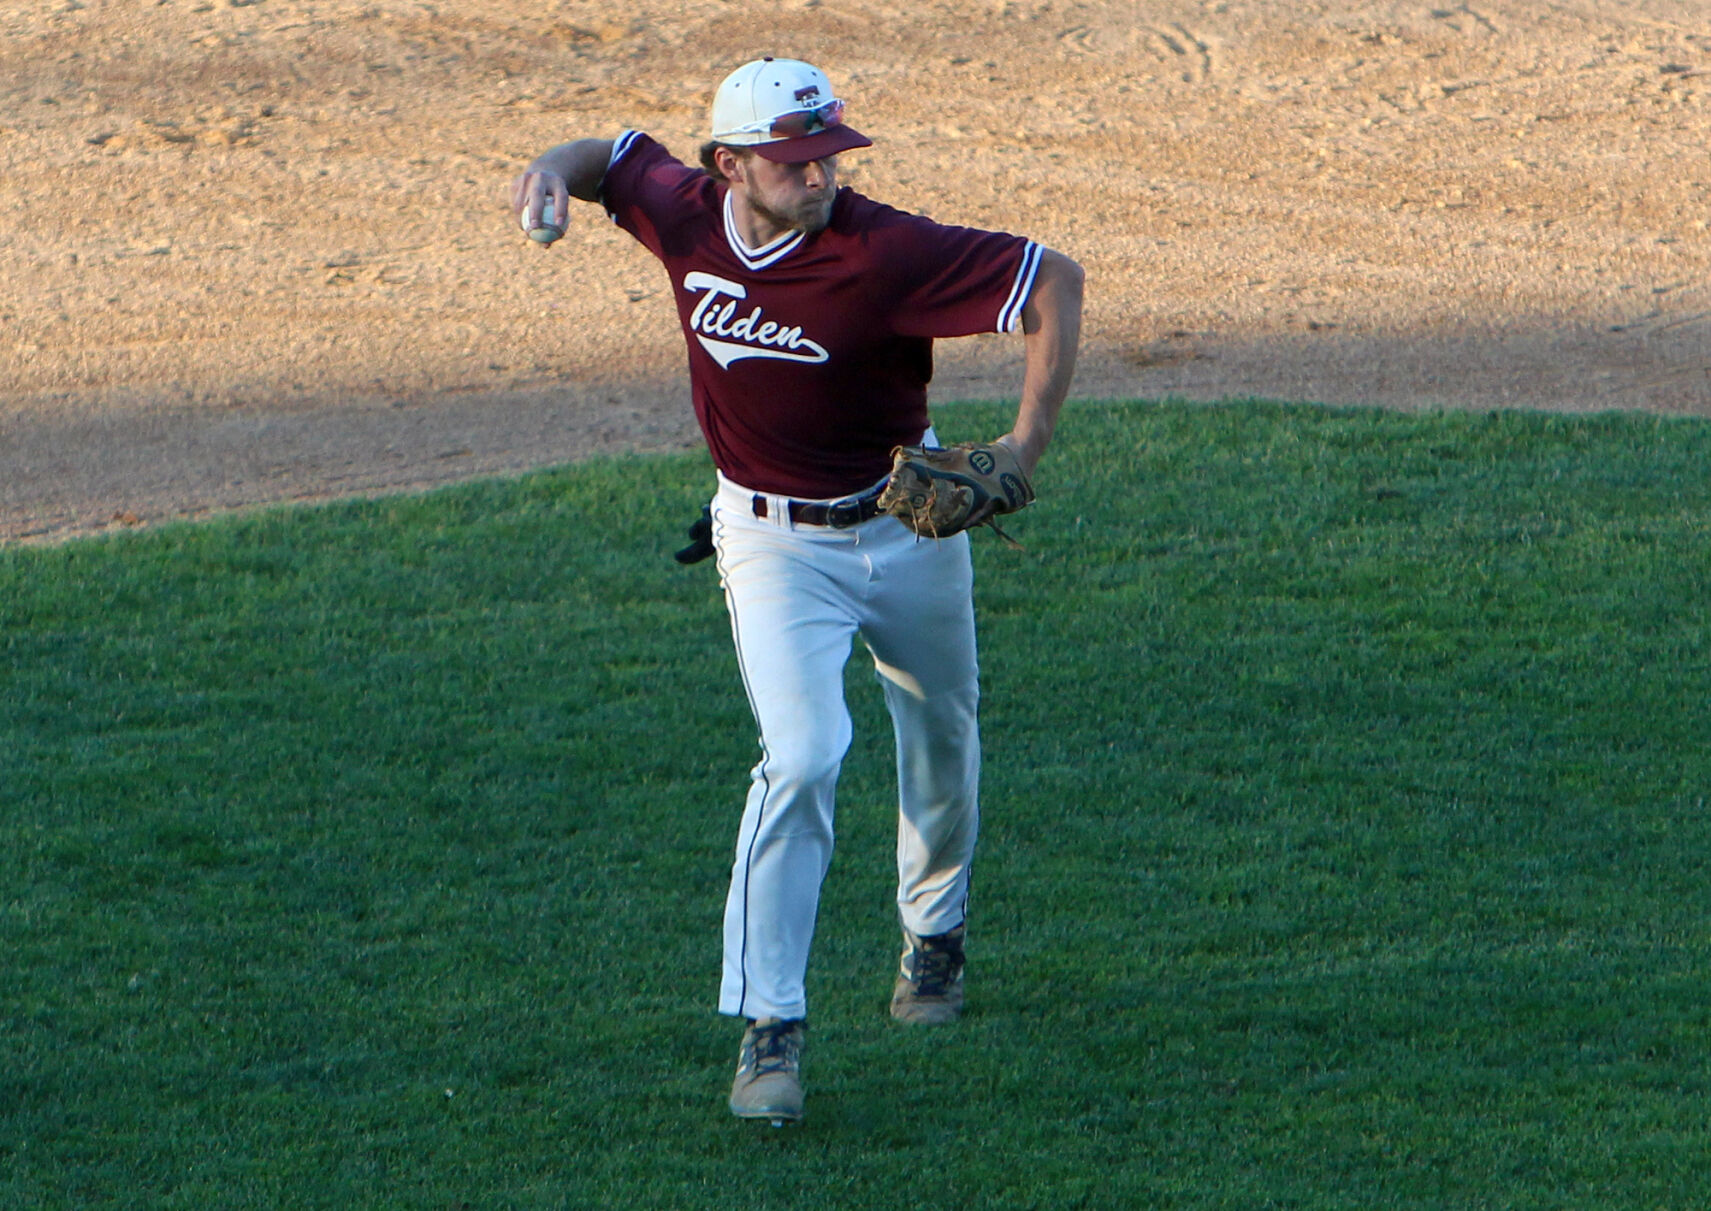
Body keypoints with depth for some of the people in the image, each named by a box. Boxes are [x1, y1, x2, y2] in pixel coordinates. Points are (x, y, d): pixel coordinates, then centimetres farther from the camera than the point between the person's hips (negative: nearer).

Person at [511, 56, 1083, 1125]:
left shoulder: (881, 251, -26)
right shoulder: (684, 212, -14)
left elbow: (1055, 279, -23)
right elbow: (616, 155, 8)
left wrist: (1028, 445, -29)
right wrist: (555, 170, -15)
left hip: (909, 523, 0)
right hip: (775, 545, 0)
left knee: (943, 741, 19)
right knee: (803, 757, -19)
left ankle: (935, 934, 48)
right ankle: (770, 1027, -19)